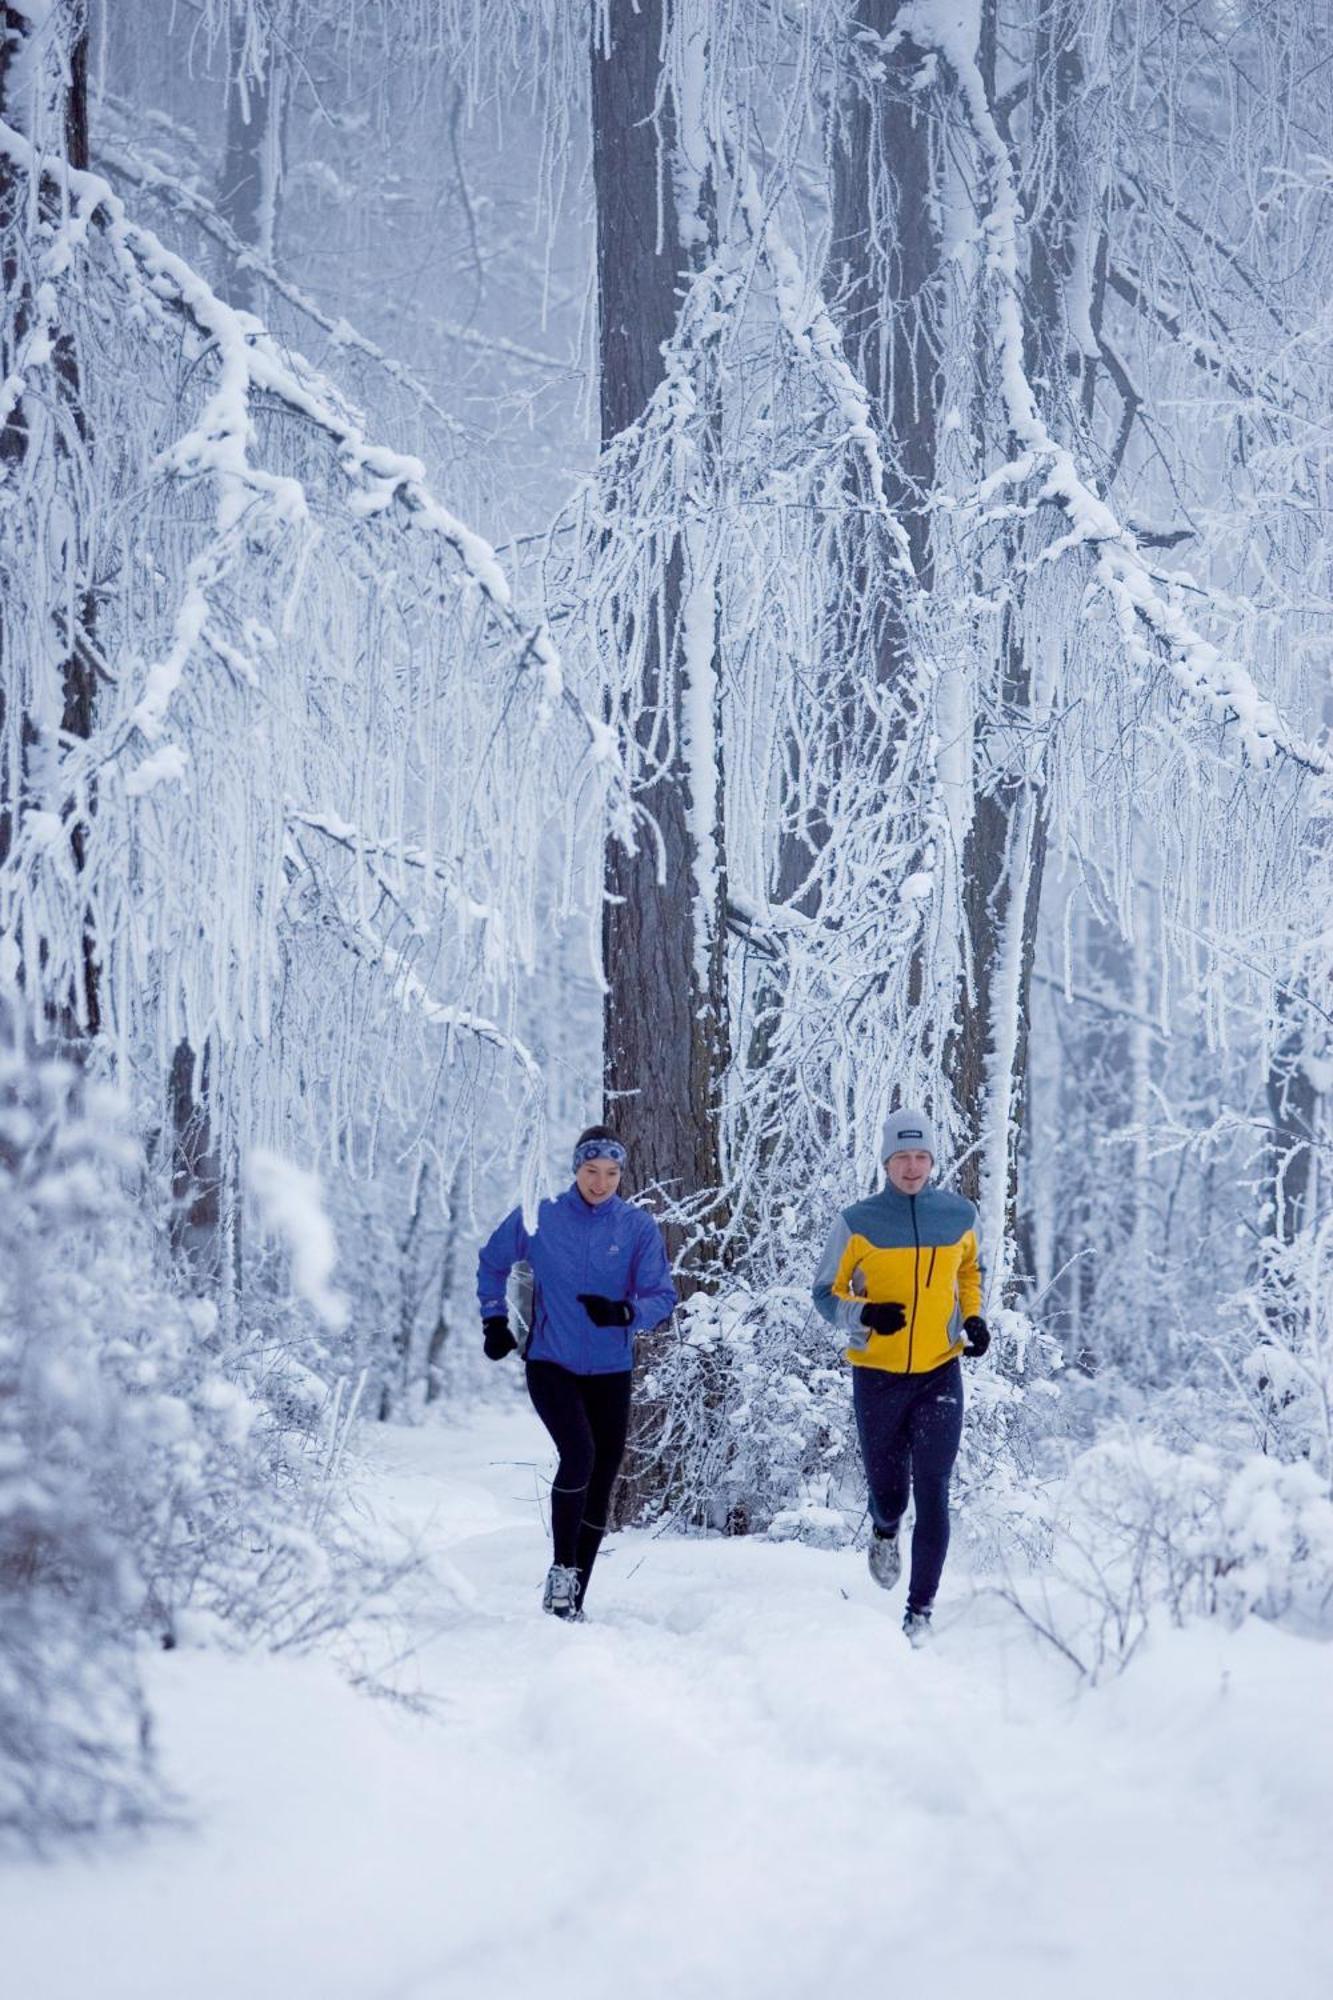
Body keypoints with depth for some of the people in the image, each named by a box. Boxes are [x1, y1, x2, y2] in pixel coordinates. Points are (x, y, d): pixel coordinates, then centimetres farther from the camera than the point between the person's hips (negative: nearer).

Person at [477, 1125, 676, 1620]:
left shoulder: (639, 1227, -2)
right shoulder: (538, 1218, -2)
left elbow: (662, 1297, -4)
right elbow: (492, 1263, 15)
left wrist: (625, 1312, -23)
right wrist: (494, 1320, 8)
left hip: (611, 1372, 2)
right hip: (551, 1365, -2)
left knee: (599, 1485, 5)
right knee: (578, 1454, -26)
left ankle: (572, 1602, 17)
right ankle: (561, 1568, -11)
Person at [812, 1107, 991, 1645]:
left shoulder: (959, 1216, 2)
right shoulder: (857, 1223, -6)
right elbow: (827, 1293, 0)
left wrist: (973, 1317, 5)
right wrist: (864, 1314, -19)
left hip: (940, 1374, 1)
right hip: (877, 1375, -1)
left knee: (932, 1494, -7)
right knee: (887, 1488, 9)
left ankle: (920, 1609, 0)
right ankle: (885, 1531, 47)